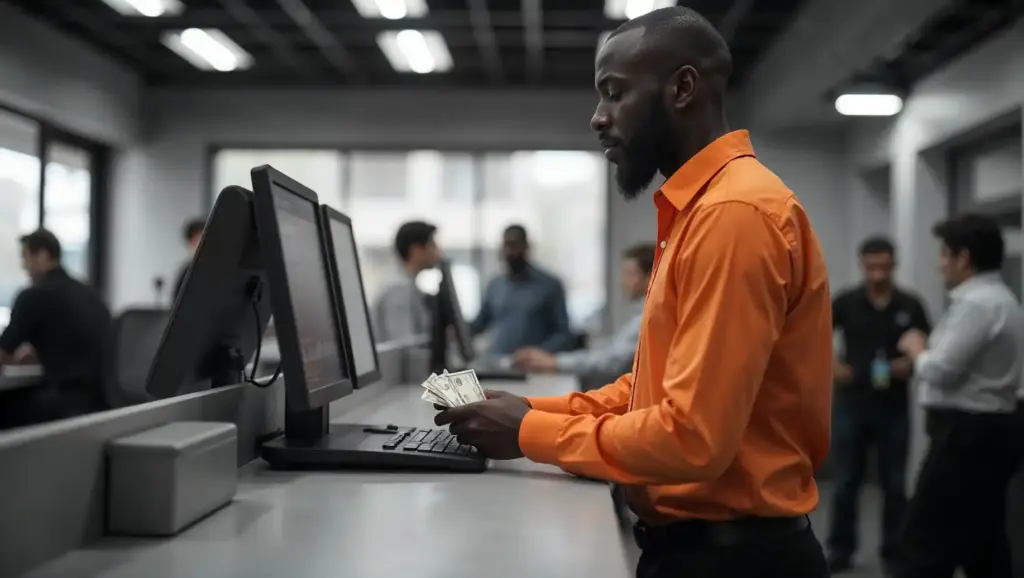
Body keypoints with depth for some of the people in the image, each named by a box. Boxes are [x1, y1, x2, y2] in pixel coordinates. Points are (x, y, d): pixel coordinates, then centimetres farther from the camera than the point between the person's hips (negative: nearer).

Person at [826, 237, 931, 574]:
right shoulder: (846, 302, -1)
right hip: (851, 404, 0)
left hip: (894, 408, 0)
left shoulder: (910, 306, 0)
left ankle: (893, 550, 19)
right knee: (846, 483, 4)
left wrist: (911, 364, -15)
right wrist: (832, 364, -7)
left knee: (894, 485, 6)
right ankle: (841, 549, 14)